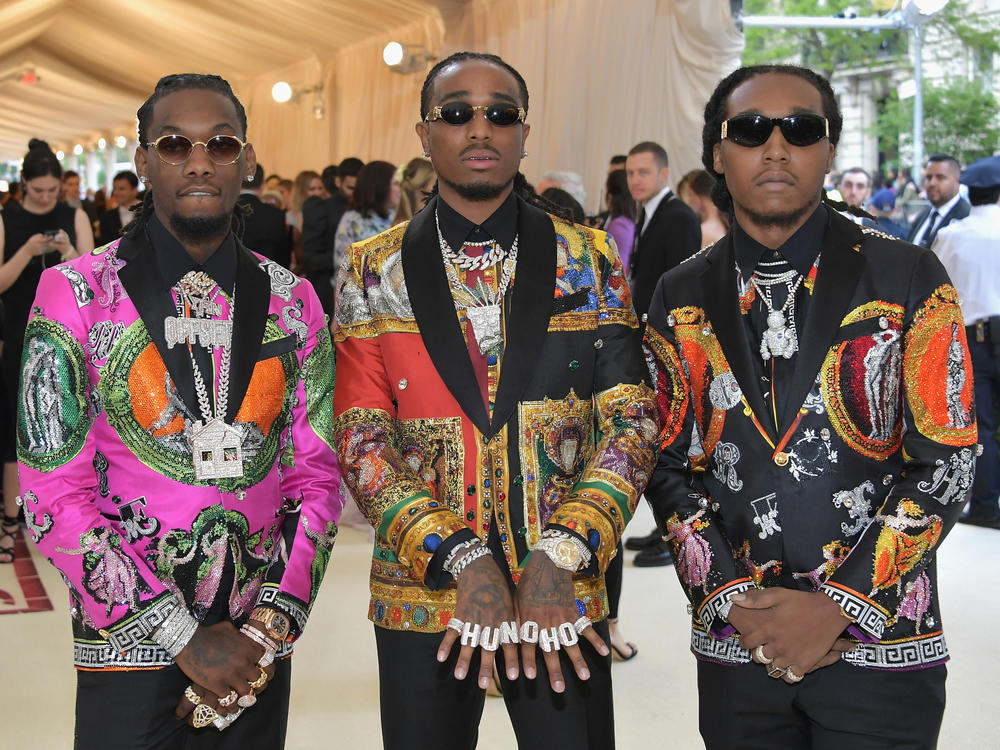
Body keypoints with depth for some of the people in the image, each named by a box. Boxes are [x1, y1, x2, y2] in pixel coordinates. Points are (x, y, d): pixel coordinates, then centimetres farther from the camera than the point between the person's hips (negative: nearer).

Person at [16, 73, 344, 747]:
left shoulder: (292, 303, 5)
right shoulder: (76, 294, -5)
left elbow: (316, 476, 5)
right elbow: (55, 497, -9)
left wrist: (269, 627, -8)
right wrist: (184, 638, -13)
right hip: (129, 648, -3)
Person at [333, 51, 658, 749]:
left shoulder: (588, 260, 3)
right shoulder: (373, 271, 2)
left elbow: (631, 422, -3)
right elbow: (362, 442, -4)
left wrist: (558, 559, -15)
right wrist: (464, 561, -15)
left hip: (564, 595, 0)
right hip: (421, 598, 0)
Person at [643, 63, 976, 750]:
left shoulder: (909, 279, -3)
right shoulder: (682, 297, 4)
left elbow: (947, 462, -6)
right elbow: (669, 465, 6)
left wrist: (838, 605, -12)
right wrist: (733, 599, -7)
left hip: (882, 641, -2)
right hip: (734, 644, 2)